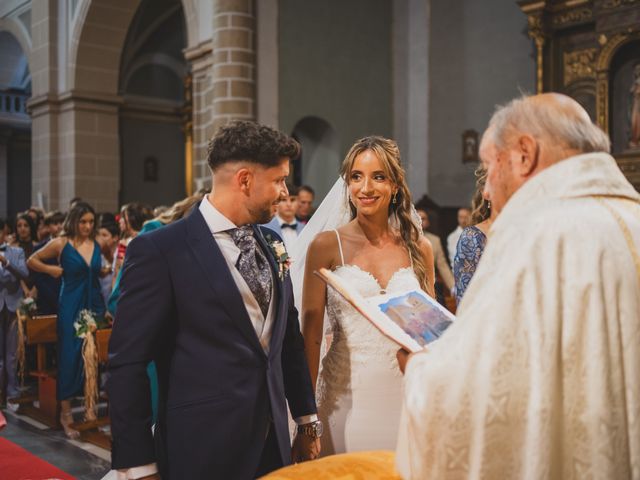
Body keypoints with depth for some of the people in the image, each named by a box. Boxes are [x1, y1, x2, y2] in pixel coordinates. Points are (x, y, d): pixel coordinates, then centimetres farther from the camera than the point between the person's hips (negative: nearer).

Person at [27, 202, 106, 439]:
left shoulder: (98, 244, 5)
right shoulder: (61, 243, -4)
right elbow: (32, 261, 7)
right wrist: (53, 270, -2)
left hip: (95, 305, 3)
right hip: (71, 307, -3)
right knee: (70, 357, 0)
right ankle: (66, 413, 10)